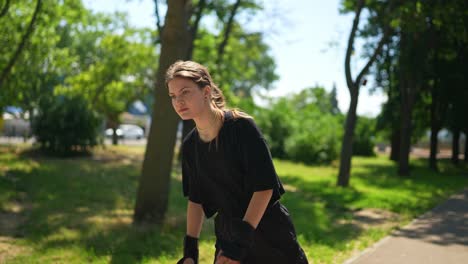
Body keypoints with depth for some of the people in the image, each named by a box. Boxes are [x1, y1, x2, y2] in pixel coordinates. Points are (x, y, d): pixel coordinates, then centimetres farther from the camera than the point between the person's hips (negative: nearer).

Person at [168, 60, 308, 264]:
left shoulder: (241, 127, -18)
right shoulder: (190, 145, -1)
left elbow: (264, 186, -20)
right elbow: (196, 199, 7)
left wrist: (242, 240, -24)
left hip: (270, 234, -5)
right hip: (228, 234, 5)